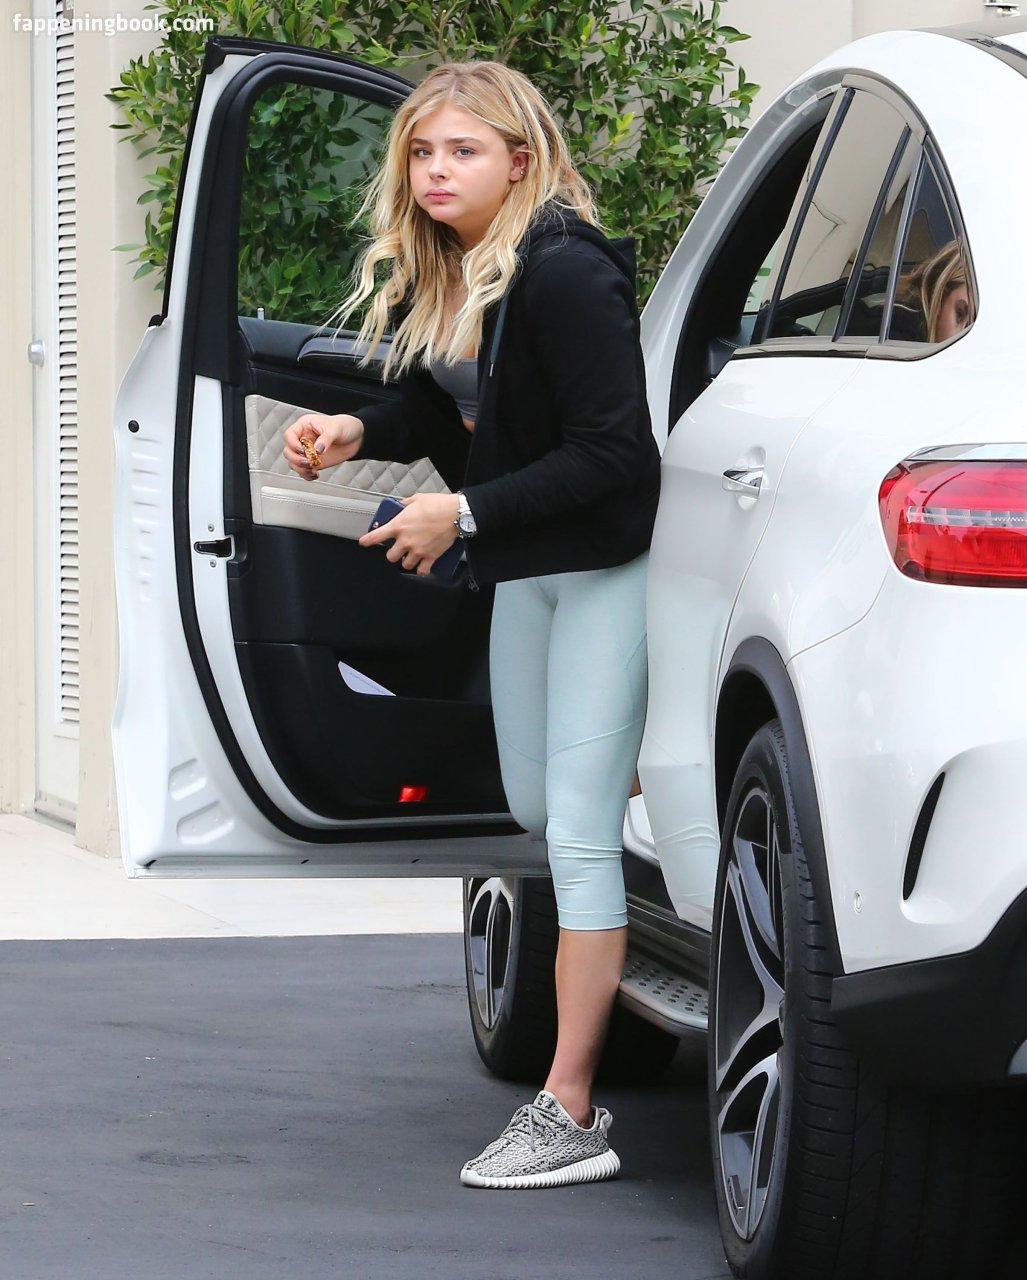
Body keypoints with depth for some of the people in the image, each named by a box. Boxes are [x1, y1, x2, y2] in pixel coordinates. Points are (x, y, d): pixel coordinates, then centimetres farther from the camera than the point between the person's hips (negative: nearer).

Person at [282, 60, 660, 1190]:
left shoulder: (563, 273, -23)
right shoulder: (427, 275, 2)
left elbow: (612, 450, -25)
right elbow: (437, 410, 15)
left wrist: (465, 514, -24)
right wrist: (354, 432, -6)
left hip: (606, 564, -9)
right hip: (522, 567, 9)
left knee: (577, 831, -10)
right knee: (536, 807, 19)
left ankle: (569, 1115, -9)